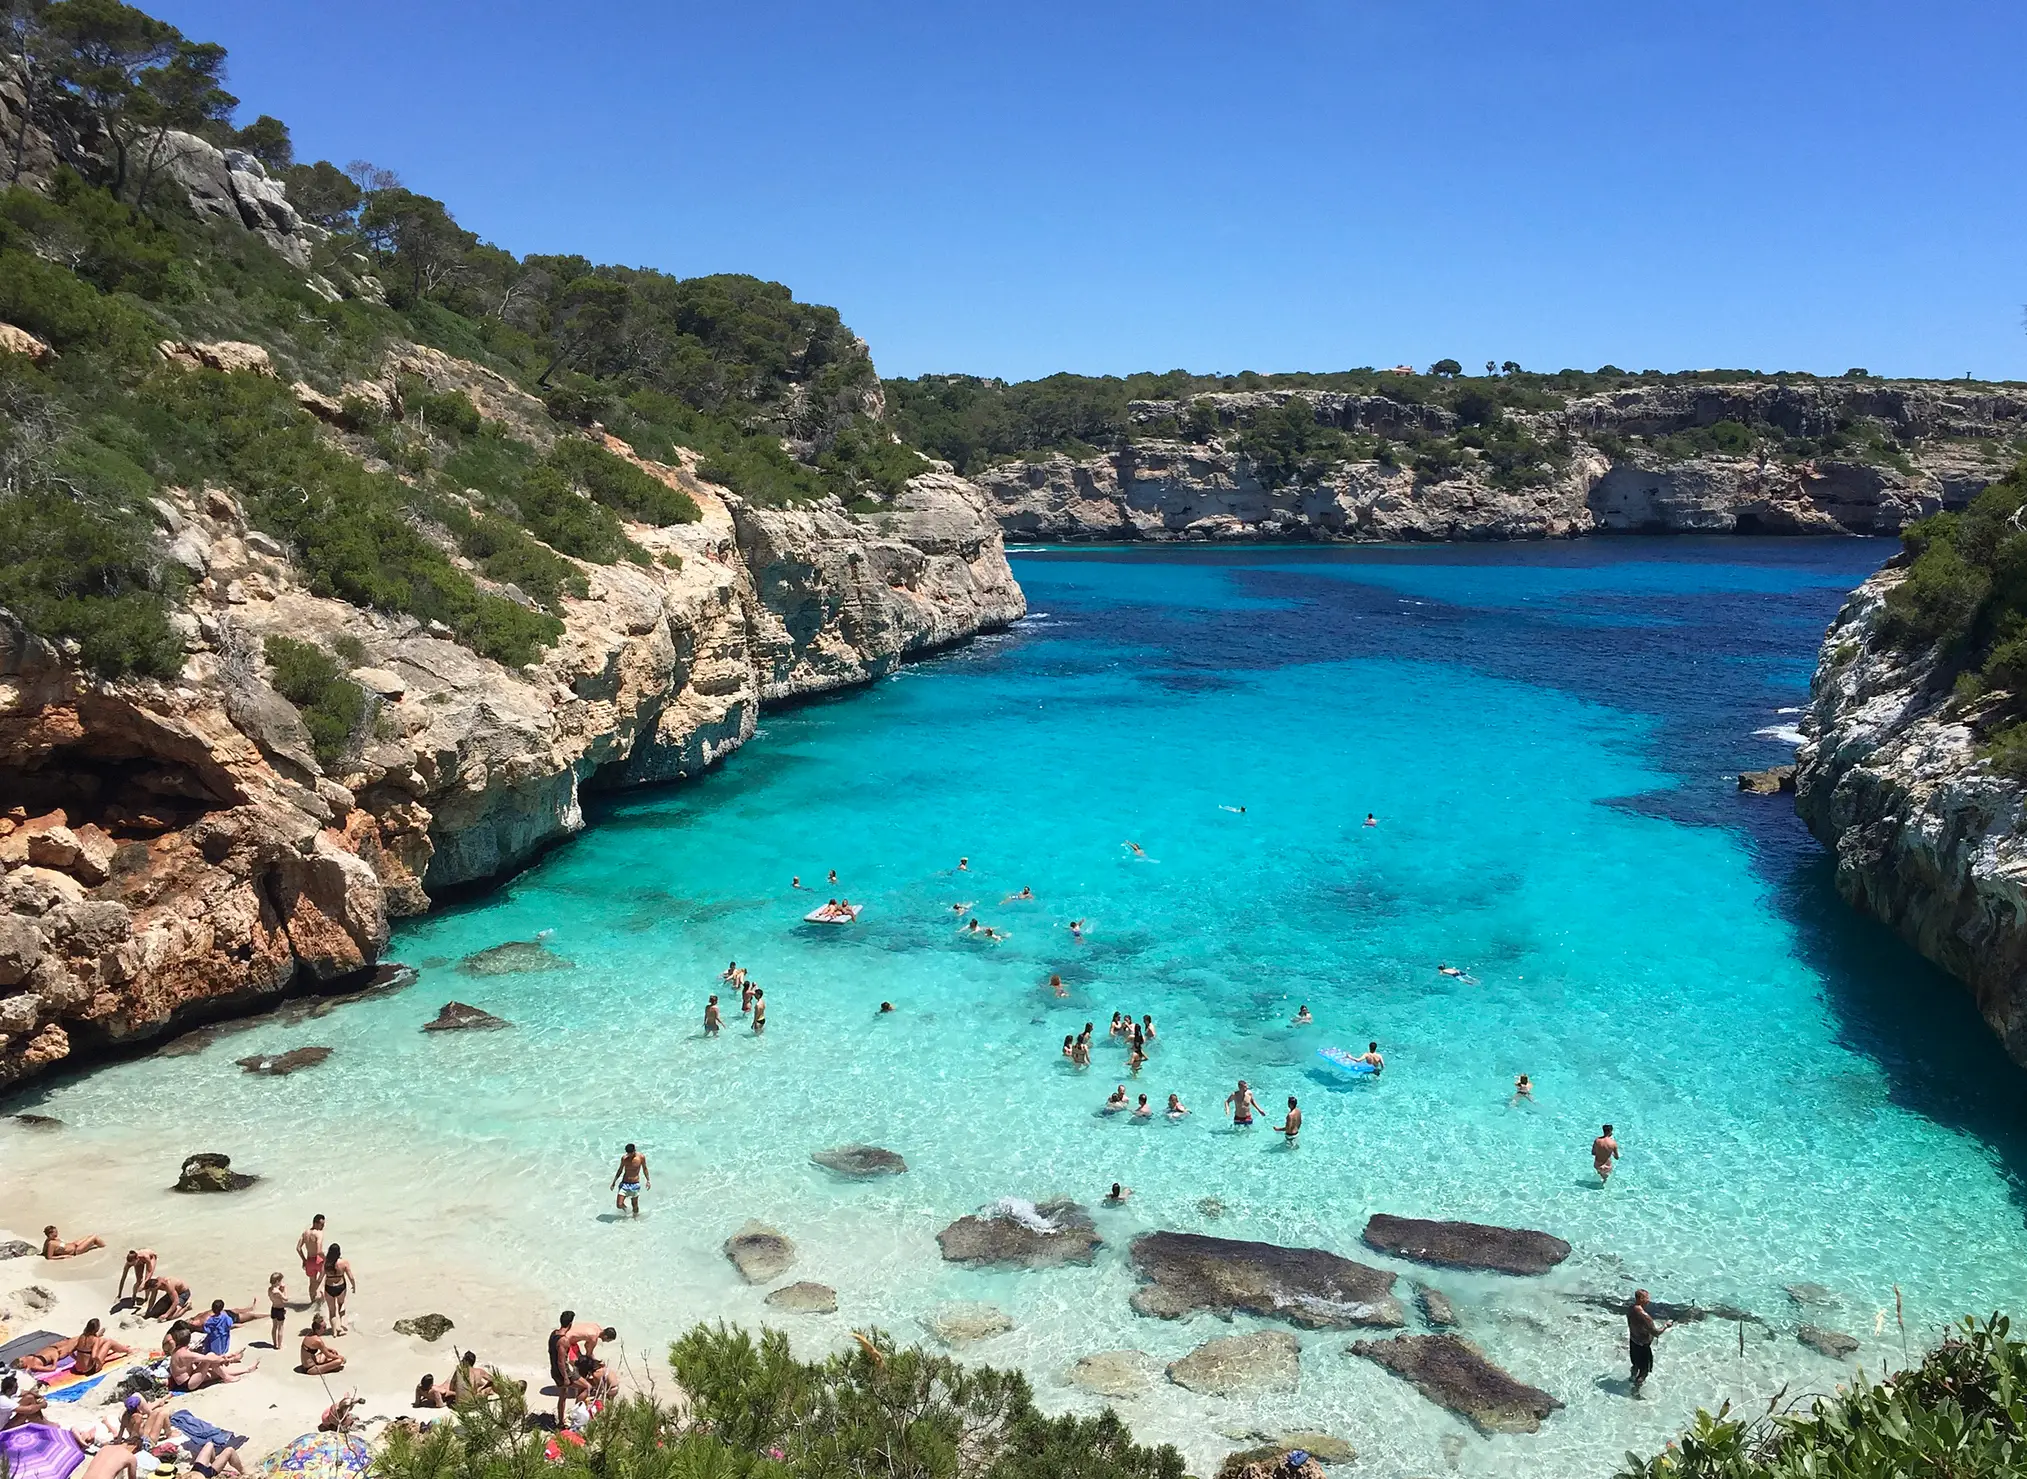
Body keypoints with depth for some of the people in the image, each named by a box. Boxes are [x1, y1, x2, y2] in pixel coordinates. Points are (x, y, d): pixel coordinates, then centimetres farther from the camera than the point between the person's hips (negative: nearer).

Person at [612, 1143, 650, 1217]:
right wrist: (614, 1182, 10)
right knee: (619, 1205, -5)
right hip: (624, 1183, 1)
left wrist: (648, 1180, 0)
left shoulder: (641, 1157, -8)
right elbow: (620, 1170, 9)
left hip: (635, 1184, -1)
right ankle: (625, 1207, 30)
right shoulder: (624, 1158, -5)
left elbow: (644, 1169, 6)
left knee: (635, 1205, 6)